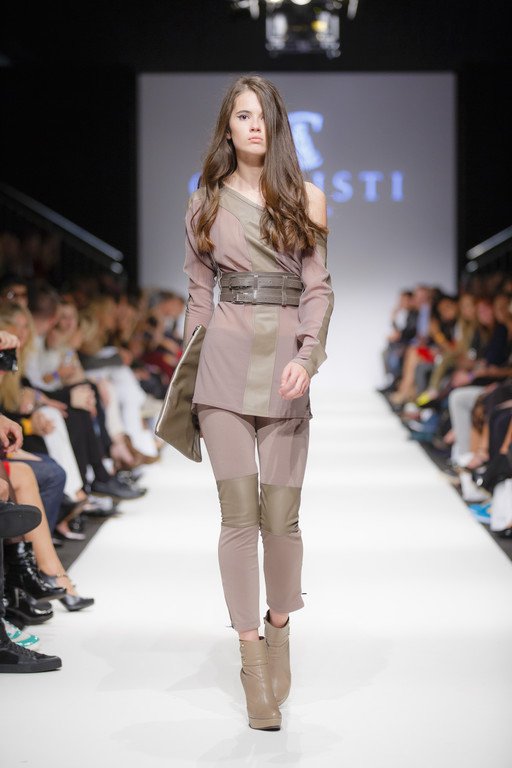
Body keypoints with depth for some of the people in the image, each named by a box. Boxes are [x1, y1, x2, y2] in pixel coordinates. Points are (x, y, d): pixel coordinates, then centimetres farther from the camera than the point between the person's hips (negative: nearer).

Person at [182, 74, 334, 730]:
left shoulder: (307, 199, 9)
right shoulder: (205, 203, 11)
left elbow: (318, 288, 3)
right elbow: (198, 291, 14)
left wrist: (307, 356, -12)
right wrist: (187, 373, 12)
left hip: (285, 361, 0)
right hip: (225, 358, 0)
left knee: (280, 515, -1)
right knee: (240, 515, -5)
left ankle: (279, 628, 24)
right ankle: (252, 658, 2)